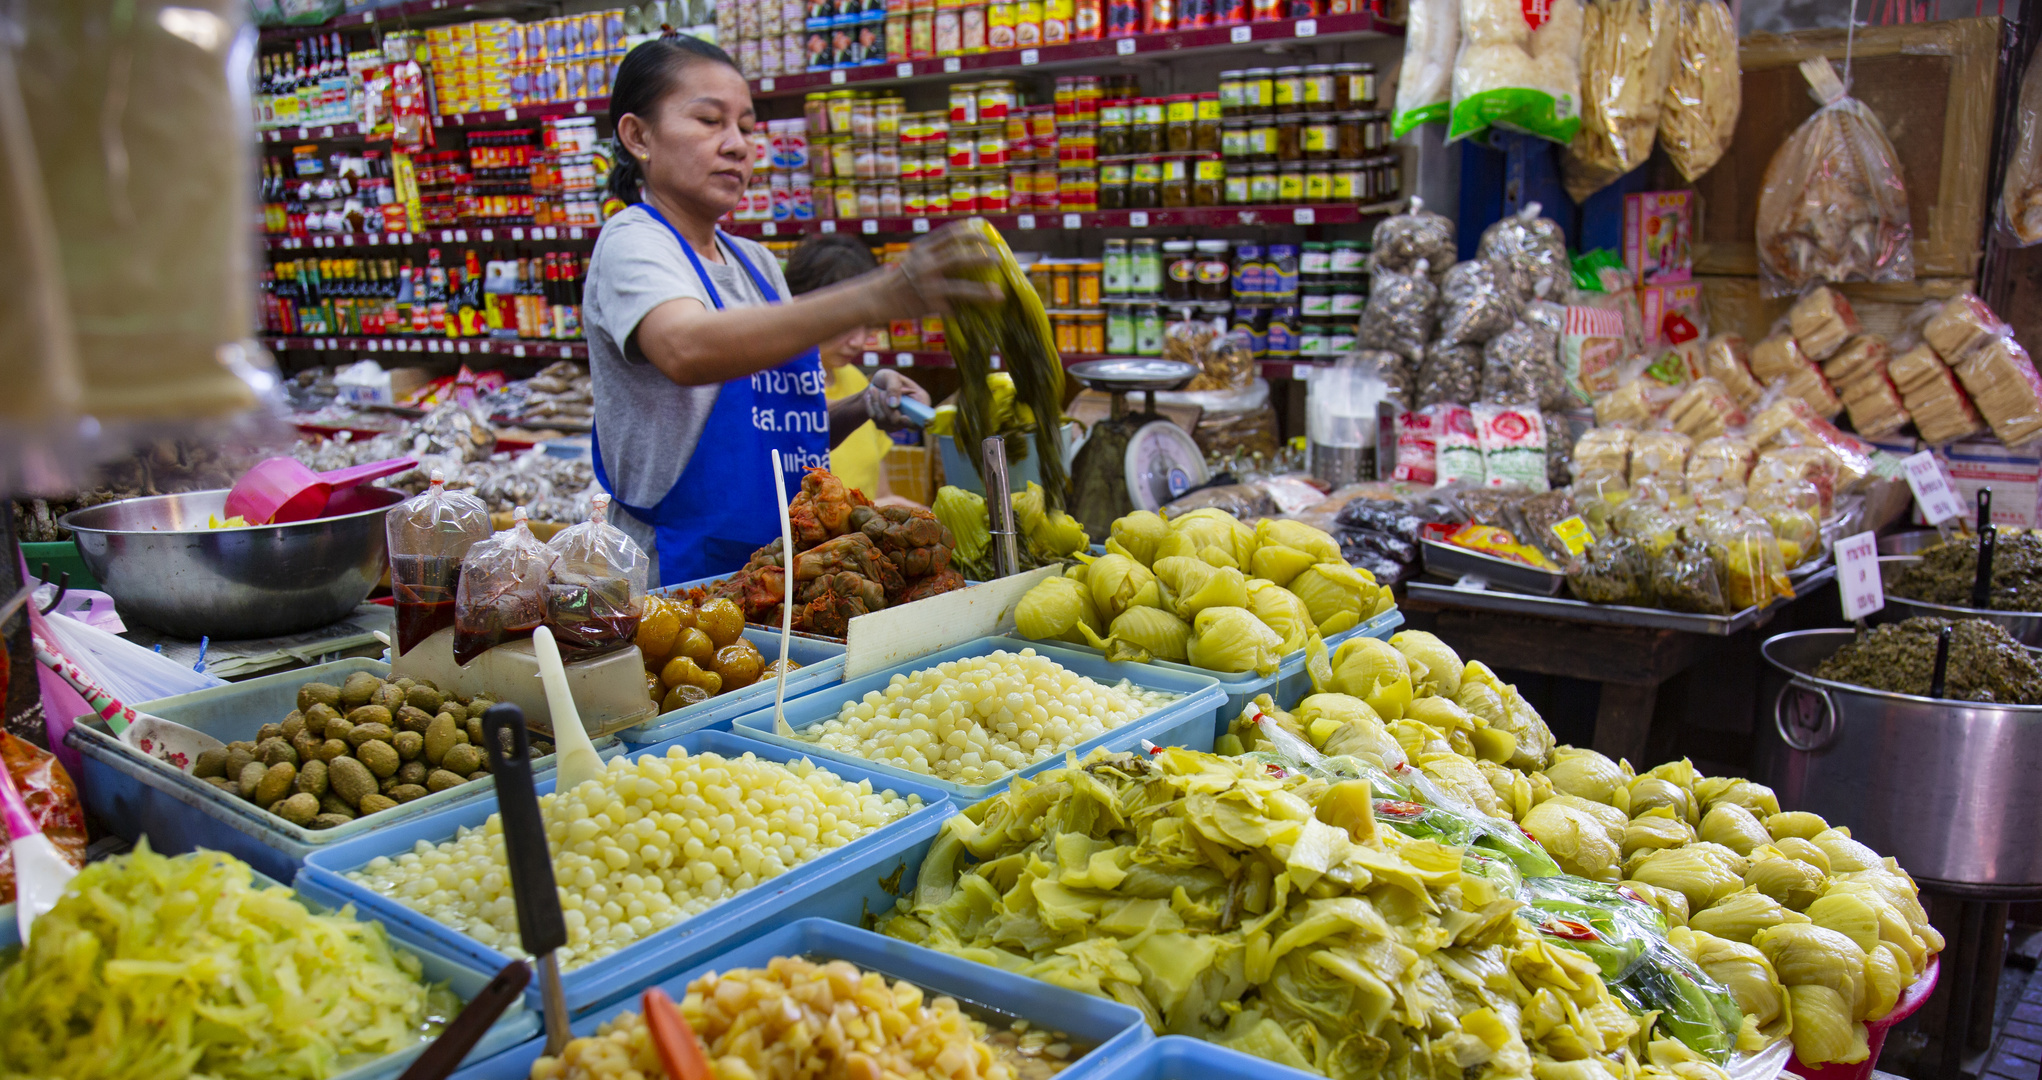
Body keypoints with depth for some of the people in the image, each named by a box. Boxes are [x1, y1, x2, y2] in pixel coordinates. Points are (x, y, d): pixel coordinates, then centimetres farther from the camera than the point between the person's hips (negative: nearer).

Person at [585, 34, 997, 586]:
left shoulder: (756, 264, 16)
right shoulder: (631, 243, -5)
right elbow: (686, 351, -29)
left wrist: (865, 407, 3)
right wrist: (875, 298, -39)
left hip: (786, 571, 7)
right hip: (678, 577, -6)